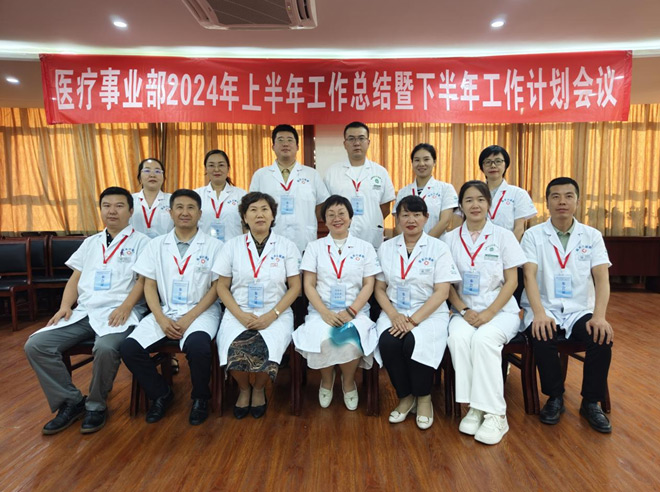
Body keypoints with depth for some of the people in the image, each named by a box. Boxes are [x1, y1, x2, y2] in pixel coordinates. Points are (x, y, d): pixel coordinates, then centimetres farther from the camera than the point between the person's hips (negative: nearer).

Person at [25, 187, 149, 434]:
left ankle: (96, 405, -6)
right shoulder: (90, 242, 22)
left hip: (119, 312, -6)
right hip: (84, 312, 6)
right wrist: (65, 306, 2)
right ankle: (71, 401, 3)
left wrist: (125, 307, -19)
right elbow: (75, 278, 19)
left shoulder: (140, 241, 5)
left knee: (105, 348, -34)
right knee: (35, 345, -12)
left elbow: (143, 280, -5)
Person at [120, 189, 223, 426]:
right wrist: (161, 319, -9)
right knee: (129, 348, -17)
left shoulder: (213, 246, 0)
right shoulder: (157, 244, 10)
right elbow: (149, 286, 7)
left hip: (201, 311, -3)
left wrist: (189, 318, -13)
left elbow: (216, 287, -4)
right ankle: (161, 394, 10)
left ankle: (200, 398, 0)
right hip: (164, 311, 4)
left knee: (197, 346, -32)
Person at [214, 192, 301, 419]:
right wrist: (240, 315, -10)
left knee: (266, 350, -30)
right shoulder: (232, 245, 7)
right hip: (239, 314, 1)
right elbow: (222, 287, 6)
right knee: (234, 350, -28)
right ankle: (244, 389, 9)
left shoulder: (287, 246, 3)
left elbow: (295, 287, 1)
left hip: (275, 315, -1)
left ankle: (259, 389, 7)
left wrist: (271, 315, -12)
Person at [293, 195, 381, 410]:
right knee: (323, 341, -32)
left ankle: (348, 382, 4)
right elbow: (308, 285, 2)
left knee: (350, 341, -32)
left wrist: (350, 312, -14)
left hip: (355, 311, 0)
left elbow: (368, 286, 2)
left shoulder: (365, 247, 10)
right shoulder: (314, 247, 10)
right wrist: (325, 313, -15)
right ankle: (326, 380, 5)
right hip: (322, 311, 0)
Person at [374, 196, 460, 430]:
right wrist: (394, 316, -12)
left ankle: (423, 398, -2)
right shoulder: (386, 248, 9)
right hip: (394, 312, 2)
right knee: (388, 343, -28)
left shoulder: (438, 248, 1)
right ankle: (405, 397, 0)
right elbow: (379, 289, 7)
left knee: (415, 343, -32)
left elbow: (442, 292, -7)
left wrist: (414, 320, -18)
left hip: (429, 313, -2)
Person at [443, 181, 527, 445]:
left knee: (484, 339, -32)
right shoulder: (450, 238, 8)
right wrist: (464, 311, -12)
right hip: (465, 311, 2)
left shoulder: (503, 235, 4)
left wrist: (489, 313, -14)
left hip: (501, 310, -1)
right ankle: (475, 406, -18)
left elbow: (511, 281, -1)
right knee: (457, 338, -30)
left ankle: (495, 414, -20)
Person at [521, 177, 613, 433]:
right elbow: (529, 275, -11)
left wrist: (599, 316, -19)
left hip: (580, 310, 2)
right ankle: (555, 398, -4)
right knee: (542, 339, -31)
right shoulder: (533, 235, 1)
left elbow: (602, 277, -3)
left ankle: (591, 402, -2)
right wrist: (539, 314, -26)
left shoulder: (592, 236, 7)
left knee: (602, 338, -27)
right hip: (545, 310, -2)